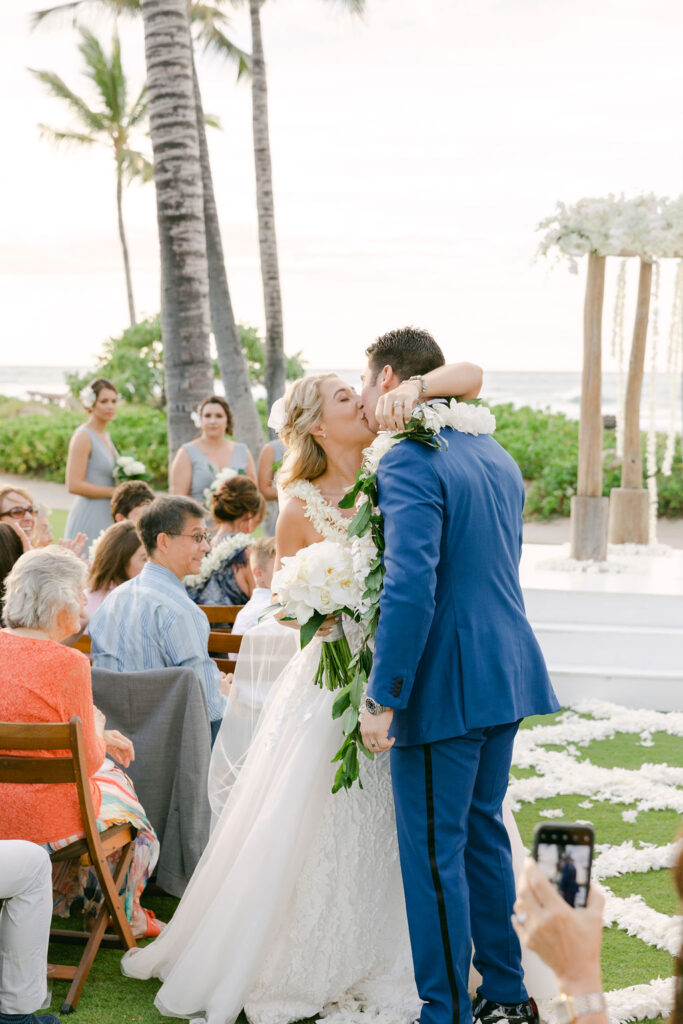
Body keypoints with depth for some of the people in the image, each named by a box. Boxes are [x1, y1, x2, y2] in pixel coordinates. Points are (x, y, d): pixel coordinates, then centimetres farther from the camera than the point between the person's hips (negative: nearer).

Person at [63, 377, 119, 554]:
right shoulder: (83, 437, -10)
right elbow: (74, 485, -18)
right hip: (89, 520, -8)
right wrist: (116, 492, -14)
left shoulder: (104, 436, 15)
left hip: (106, 518, 8)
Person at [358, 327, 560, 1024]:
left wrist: (382, 698, -21)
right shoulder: (495, 455, 13)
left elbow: (410, 589, -25)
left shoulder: (409, 463, -16)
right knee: (483, 832, 19)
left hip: (446, 684, -9)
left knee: (434, 851, 2)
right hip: (507, 673, 9)